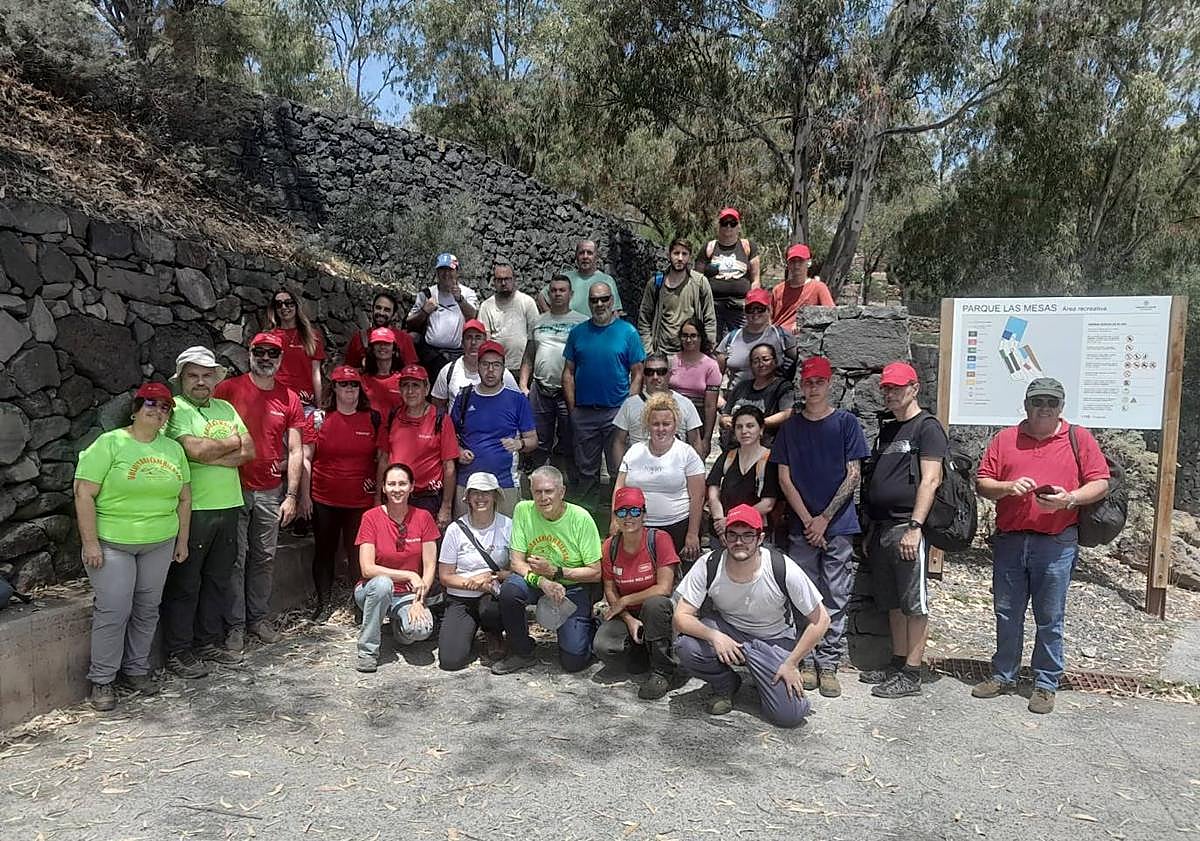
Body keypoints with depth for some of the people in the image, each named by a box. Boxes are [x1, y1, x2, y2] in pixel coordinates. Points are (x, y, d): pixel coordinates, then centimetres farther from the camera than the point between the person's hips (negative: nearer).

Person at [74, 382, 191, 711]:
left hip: (159, 544, 5)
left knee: (147, 609, 11)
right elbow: (84, 494, -11)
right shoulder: (109, 443, -7)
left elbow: (184, 497, 14)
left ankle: (137, 669, 27)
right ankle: (102, 680, 12)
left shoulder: (173, 449, 8)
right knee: (114, 611, -4)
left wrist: (182, 540, 11)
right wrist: (90, 543, -14)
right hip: (112, 543, -5)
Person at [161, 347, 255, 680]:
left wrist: (211, 456, -11)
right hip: (192, 510, -6)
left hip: (228, 506, 6)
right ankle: (178, 651, 14)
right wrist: (231, 442, -4)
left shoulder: (226, 409, 14)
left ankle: (210, 642, 27)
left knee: (218, 579, 14)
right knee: (184, 584, 3)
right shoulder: (175, 409, -5)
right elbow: (194, 450, -20)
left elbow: (249, 451, 4)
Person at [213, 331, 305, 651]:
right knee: (236, 558, 2)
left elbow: (295, 450, 5)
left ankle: (258, 617, 24)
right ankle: (235, 624, 13)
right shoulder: (228, 389, -3)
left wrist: (291, 495, 0)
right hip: (234, 489, -3)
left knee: (265, 557, 11)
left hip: (271, 492, 3)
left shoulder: (290, 398, 5)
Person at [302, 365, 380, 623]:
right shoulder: (319, 418, -1)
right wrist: (304, 494, -4)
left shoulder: (373, 418, 2)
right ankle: (324, 603, 23)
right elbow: (306, 457, 0)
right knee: (324, 551, 10)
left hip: (362, 500, 0)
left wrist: (379, 491, 2)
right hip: (325, 500, 0)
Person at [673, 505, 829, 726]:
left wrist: (791, 664, -15)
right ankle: (726, 685, 3)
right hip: (726, 629, 2)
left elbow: (820, 620, -13)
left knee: (789, 715, -18)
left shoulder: (783, 570, -24)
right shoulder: (709, 566, -20)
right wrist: (714, 636, -36)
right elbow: (681, 616, -18)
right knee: (685, 647, -29)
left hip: (775, 641, -1)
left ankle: (765, 682, 17)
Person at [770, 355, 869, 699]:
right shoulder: (790, 427, 8)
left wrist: (824, 519, -8)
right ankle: (807, 661, 16)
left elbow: (853, 475, -3)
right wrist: (807, 519, -6)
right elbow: (784, 478, 4)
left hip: (838, 525, -2)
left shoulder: (846, 422, 2)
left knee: (835, 599, 2)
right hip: (801, 526, 2)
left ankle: (828, 665, 10)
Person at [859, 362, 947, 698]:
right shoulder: (887, 429, 19)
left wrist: (914, 527, -20)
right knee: (892, 601, 13)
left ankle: (911, 674, 3)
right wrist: (871, 530, 18)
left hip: (906, 526, -8)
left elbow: (930, 480, -13)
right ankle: (898, 662, 23)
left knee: (913, 602, -2)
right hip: (881, 526, 8)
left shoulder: (927, 427, -4)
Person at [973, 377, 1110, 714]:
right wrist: (1008, 487, -12)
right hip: (1009, 541, 2)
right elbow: (982, 483, 8)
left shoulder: (1078, 438, 6)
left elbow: (1100, 483, 2)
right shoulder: (1005, 439, 10)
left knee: (1050, 618, 5)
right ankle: (1003, 676, 24)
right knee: (1007, 614, 10)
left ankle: (1046, 684, 18)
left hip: (1056, 543, -2)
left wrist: (1070, 499, -15)